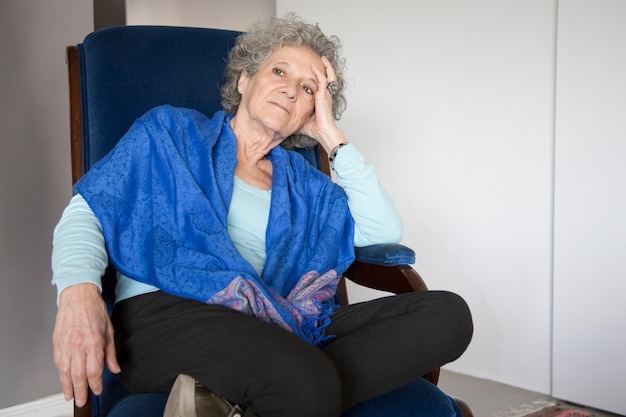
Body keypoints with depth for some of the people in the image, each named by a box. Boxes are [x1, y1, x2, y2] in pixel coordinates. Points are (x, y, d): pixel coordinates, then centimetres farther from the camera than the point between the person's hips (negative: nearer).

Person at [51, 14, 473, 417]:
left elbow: (384, 230, 13)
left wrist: (331, 136, 16)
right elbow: (87, 212, 7)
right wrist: (78, 291, -16)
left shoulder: (300, 181, 27)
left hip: (276, 327, 7)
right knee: (306, 383, -41)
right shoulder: (169, 131, 17)